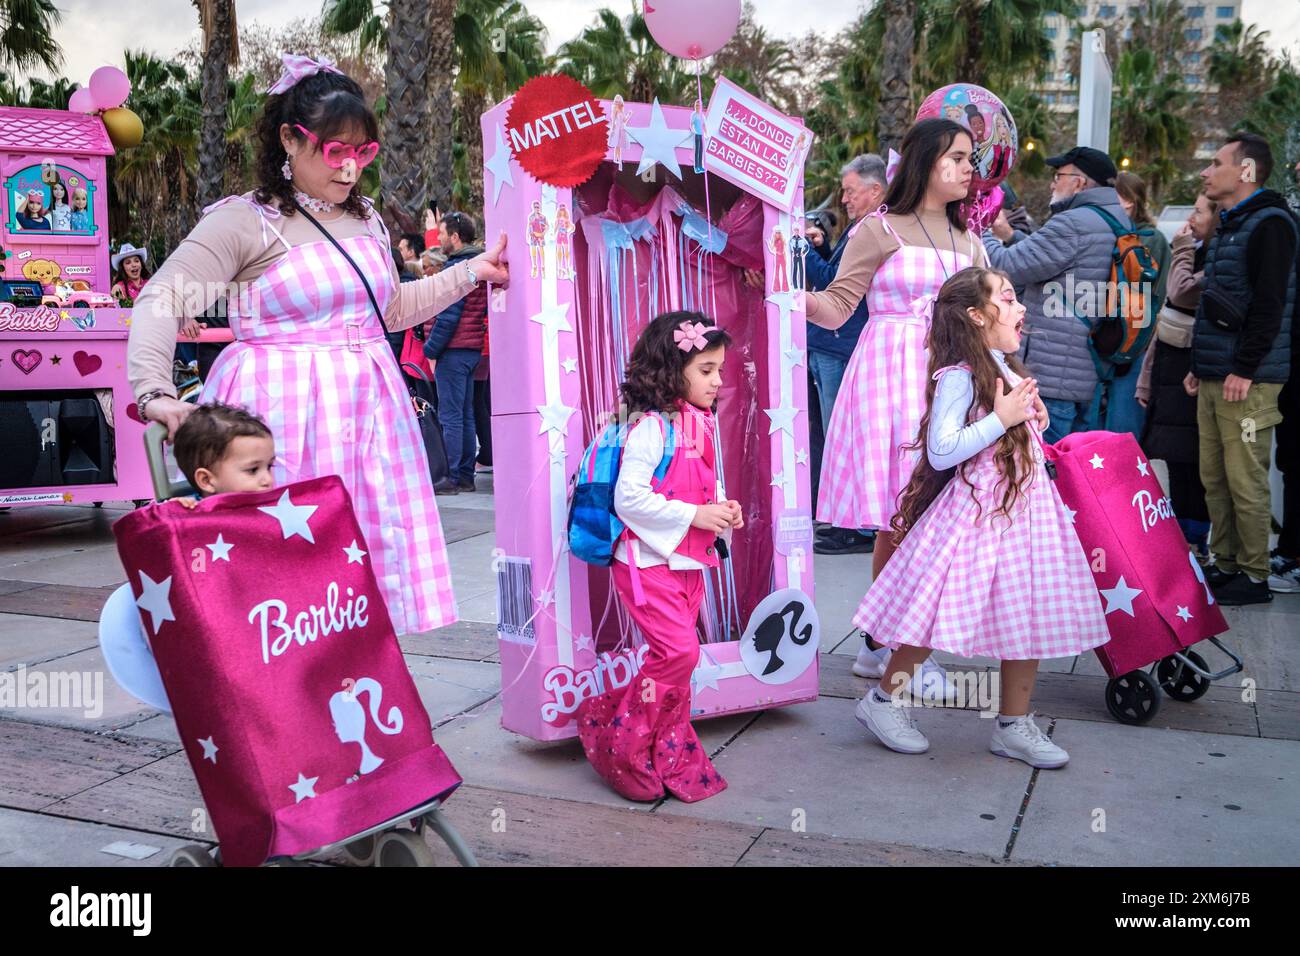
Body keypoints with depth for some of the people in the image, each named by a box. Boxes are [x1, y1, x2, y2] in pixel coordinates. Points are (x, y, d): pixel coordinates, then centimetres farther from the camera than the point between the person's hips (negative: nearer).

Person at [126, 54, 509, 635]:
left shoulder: (365, 220, 15)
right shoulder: (244, 222, -7)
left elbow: (390, 309, 26)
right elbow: (160, 302, -12)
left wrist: (471, 273, 22)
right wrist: (153, 391, -25)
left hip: (366, 407, 6)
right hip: (283, 412, -6)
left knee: (375, 550, 7)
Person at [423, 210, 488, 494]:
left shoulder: (457, 268, -12)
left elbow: (449, 315, -17)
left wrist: (432, 349, -12)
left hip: (453, 350, -9)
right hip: (473, 348, 9)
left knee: (450, 416, -6)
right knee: (465, 415, 12)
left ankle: (453, 478, -4)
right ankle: (466, 476, 15)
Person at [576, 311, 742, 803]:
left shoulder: (699, 426, 12)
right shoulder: (651, 428, -16)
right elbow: (629, 498, -23)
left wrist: (722, 507, 3)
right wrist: (694, 516, -21)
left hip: (689, 564, 9)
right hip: (650, 564, -8)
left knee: (674, 659, 12)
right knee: (679, 652, -13)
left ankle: (671, 758, 24)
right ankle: (621, 742, 6)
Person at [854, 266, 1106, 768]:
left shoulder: (1008, 373, 15)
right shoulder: (959, 376, -13)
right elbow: (941, 451, -21)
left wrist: (1031, 419, 11)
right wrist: (1001, 419, -21)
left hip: (1021, 508, 9)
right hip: (976, 510, -9)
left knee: (1027, 614, 8)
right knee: (940, 612, -3)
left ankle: (1014, 726, 20)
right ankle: (884, 699, 17)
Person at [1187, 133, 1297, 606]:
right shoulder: (1227, 226, 21)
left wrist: (1244, 370, -20)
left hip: (1247, 381, -9)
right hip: (1213, 380, 9)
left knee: (1245, 483, -5)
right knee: (1214, 479, 10)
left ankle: (1254, 577, 3)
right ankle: (1225, 565, 18)